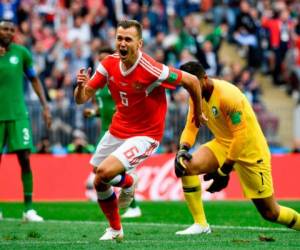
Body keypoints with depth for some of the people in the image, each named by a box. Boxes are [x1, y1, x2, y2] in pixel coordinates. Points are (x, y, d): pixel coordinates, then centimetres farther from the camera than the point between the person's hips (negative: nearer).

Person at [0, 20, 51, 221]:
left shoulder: (21, 52, 3)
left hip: (18, 114, 0)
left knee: (25, 159, -9)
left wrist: (45, 106, 8)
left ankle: (29, 209, -7)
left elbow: (34, 79, 13)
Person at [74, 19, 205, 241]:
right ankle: (115, 229, 38)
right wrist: (81, 86, -28)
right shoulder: (109, 64, -9)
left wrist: (198, 114, -1)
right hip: (117, 131, 6)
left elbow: (191, 81, -16)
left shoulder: (151, 70, -27)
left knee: (105, 172, -25)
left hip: (145, 135, -6)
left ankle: (128, 183, 12)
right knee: (99, 184, 12)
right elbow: (82, 98, -4)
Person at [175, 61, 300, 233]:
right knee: (185, 165, -20)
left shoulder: (227, 95, -27)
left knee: (270, 213, -5)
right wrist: (183, 150, -20)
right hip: (223, 144, 7)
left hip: (251, 151, -7)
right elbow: (191, 127, 2)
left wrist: (223, 172, -24)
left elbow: (241, 136, -26)